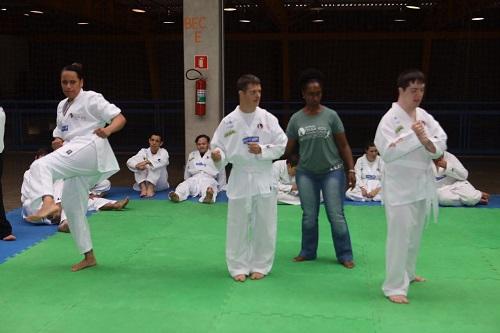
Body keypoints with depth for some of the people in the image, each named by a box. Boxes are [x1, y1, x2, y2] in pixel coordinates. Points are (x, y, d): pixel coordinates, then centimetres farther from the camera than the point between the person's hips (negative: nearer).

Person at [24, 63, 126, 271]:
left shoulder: (92, 98, 1)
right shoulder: (62, 107, 23)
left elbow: (120, 118, -6)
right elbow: (61, 136, 26)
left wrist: (108, 130, -28)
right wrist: (58, 143, 1)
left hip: (90, 149, -8)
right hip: (76, 161, 8)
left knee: (40, 166, -26)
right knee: (72, 206, 10)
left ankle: (48, 202, -53)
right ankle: (89, 257, 19)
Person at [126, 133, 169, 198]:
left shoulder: (163, 152, -4)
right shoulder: (144, 151, 0)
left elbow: (163, 161, -30)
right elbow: (130, 161, -16)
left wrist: (147, 162, -46)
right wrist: (137, 165, -40)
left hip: (159, 184, -2)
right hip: (144, 182, 2)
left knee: (156, 166, -27)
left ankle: (151, 188, -38)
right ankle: (143, 187, -33)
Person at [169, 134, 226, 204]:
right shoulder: (192, 155, 22)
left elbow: (221, 173, 17)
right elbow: (187, 172, 30)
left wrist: (220, 188, 16)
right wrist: (187, 181, 26)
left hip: (208, 179, -3)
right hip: (194, 179, 3)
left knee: (207, 187, -40)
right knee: (184, 185, -31)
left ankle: (208, 196, -74)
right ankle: (177, 195, -62)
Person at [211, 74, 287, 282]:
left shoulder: (267, 118, -2)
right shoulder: (229, 121, -3)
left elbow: (282, 145, -1)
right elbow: (219, 146, 1)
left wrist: (262, 150, -15)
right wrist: (217, 155, -21)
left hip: (264, 178, 0)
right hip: (240, 178, 0)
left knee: (264, 226, 7)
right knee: (238, 226, 6)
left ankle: (260, 266, 22)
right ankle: (239, 267, 21)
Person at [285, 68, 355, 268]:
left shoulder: (331, 115, -6)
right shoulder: (296, 119, 0)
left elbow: (343, 146, -2)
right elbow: (288, 149, 3)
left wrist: (351, 170, -6)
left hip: (332, 172, -2)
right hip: (306, 174, 2)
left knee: (336, 215, -1)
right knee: (309, 216, 10)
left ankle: (345, 255, 10)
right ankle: (308, 252, 25)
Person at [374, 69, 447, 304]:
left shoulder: (424, 116, 6)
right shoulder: (390, 119, -12)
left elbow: (441, 144, 0)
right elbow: (387, 153, -21)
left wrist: (427, 141, -21)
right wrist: (412, 135, -27)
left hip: (422, 183, 7)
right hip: (400, 186, -7)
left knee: (415, 234, 18)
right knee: (399, 235, -7)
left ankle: (407, 273, 37)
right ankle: (394, 286, 1)